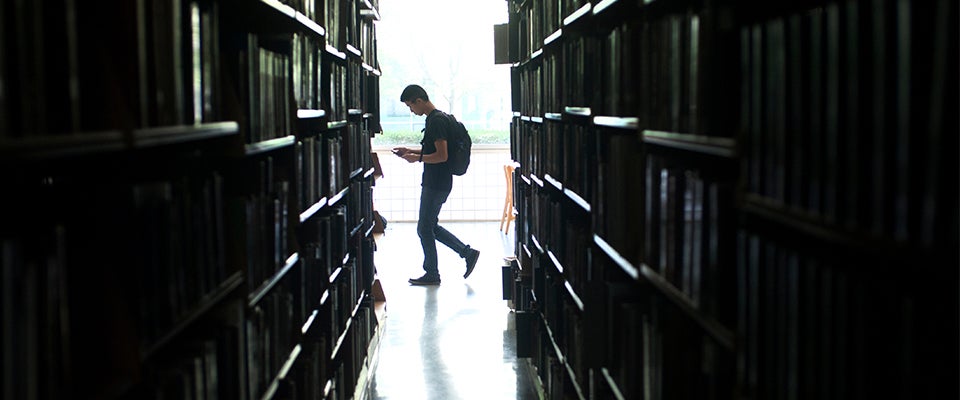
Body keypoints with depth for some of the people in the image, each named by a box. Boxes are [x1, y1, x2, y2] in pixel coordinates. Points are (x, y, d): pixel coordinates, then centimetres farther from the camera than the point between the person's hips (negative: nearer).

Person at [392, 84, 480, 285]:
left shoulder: (437, 121, -18)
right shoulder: (433, 119, 13)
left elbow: (442, 155, -23)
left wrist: (416, 158, -15)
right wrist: (409, 151, 15)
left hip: (437, 184, -10)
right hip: (433, 182, 10)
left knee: (424, 228, 0)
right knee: (431, 227, 16)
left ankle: (431, 274, 10)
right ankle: (468, 253, 18)